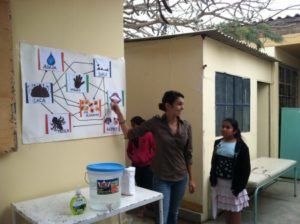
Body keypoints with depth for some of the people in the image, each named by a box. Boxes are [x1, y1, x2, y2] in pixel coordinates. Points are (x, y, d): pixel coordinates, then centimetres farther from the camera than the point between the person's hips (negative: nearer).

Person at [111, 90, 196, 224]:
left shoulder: (186, 126, -2)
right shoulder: (155, 123, -10)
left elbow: (188, 154, 5)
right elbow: (129, 134, -9)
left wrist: (191, 179, 8)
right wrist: (118, 113, -17)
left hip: (181, 178, 4)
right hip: (161, 179, -3)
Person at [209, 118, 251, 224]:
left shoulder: (241, 146, -13)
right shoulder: (218, 143, 2)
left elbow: (245, 168, -12)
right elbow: (214, 163, 9)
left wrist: (240, 186, -15)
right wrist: (212, 179, 4)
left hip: (233, 183, -4)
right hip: (220, 182, 4)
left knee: (235, 210, 9)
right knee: (226, 209, 17)